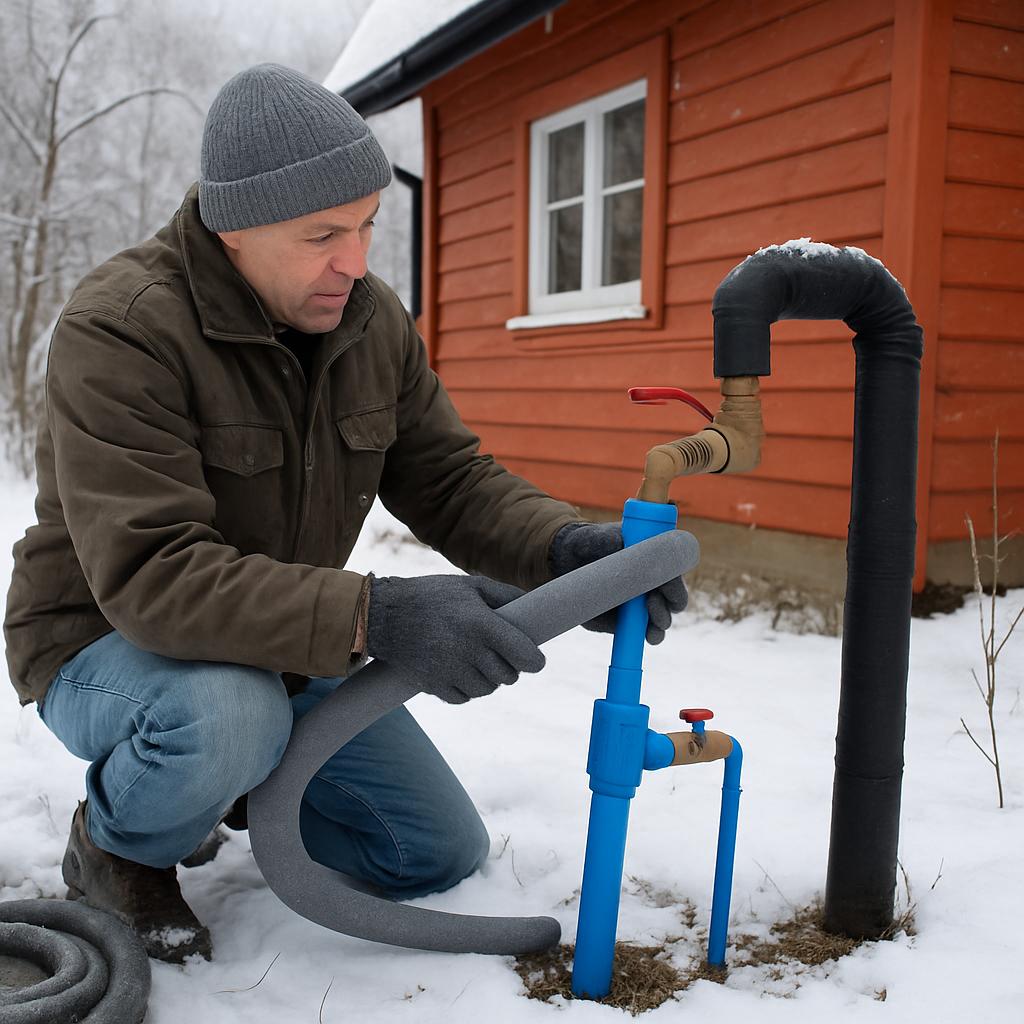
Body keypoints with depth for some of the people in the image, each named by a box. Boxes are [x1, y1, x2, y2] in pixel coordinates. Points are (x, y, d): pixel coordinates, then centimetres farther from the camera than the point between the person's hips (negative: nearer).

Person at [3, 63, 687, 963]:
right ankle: (116, 846, -4)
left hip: (285, 647, 6)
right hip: (110, 644, -5)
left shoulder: (374, 321, -6)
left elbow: (449, 480, -5)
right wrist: (373, 616, -48)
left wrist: (566, 548, -26)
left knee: (442, 854, 5)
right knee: (228, 713, -41)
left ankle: (229, 781, 24)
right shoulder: (121, 327, -28)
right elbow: (150, 573, -37)